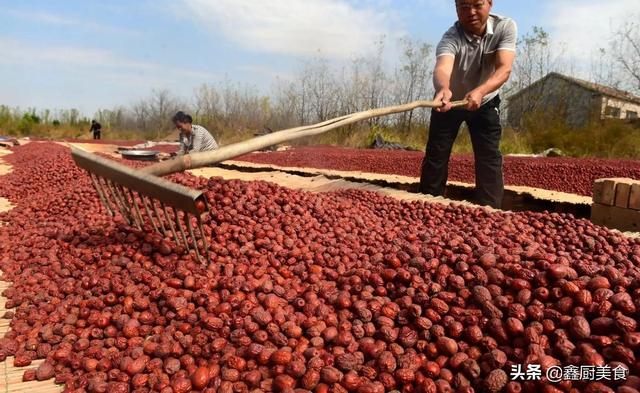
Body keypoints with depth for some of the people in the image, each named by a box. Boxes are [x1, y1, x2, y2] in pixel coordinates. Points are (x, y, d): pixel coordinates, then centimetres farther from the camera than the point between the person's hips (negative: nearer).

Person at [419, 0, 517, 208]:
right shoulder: (450, 38, -30)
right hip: (451, 100, -1)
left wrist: (480, 91, -54)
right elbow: (442, 68, -51)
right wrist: (443, 89, -74)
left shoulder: (506, 27, -22)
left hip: (485, 103, 1)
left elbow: (504, 68, -35)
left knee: (489, 159, -7)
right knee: (435, 156, -1)